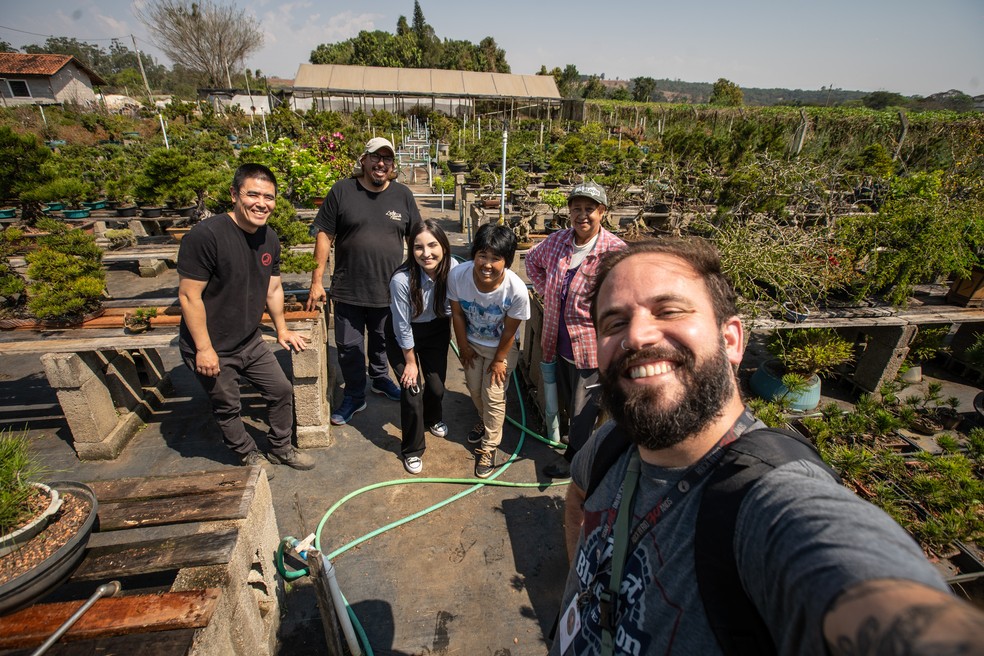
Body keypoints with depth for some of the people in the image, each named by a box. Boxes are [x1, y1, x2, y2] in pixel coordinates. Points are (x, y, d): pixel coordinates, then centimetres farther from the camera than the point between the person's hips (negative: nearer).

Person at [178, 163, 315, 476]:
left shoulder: (269, 238, -1)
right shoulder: (205, 235, -24)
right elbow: (189, 296, -22)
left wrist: (282, 329, 14)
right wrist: (204, 349, -20)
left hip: (250, 342, 7)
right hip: (212, 349, -6)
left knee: (282, 391, 14)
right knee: (228, 408, 13)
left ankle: (281, 448, 37)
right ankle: (249, 456, 38)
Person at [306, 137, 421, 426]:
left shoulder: (403, 194, 2)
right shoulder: (341, 191, -4)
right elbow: (325, 235, -3)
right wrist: (317, 280, -5)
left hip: (389, 289, 2)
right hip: (348, 290, -1)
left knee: (383, 342, 19)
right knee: (349, 347, 8)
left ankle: (380, 378, 45)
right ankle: (354, 396, 28)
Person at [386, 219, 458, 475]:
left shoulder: (453, 269, -25)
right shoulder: (402, 280, -34)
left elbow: (451, 306, -5)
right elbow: (402, 327, -21)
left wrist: (448, 331, 7)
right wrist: (410, 361, -10)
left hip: (436, 329, 4)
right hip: (404, 335, -3)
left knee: (437, 384, 10)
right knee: (413, 390, -5)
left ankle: (433, 419, 47)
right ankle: (412, 450, 19)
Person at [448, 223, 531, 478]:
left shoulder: (517, 290, -37)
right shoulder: (457, 275, -31)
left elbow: (510, 330, -20)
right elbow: (457, 313, -13)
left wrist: (499, 359, -8)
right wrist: (463, 346, -2)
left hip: (501, 347, -3)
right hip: (471, 342, 3)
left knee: (493, 397, 5)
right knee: (474, 389, 21)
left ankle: (489, 448, 30)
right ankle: (485, 420, 55)